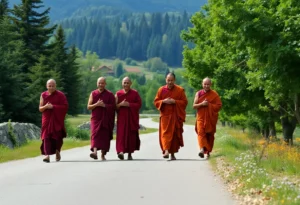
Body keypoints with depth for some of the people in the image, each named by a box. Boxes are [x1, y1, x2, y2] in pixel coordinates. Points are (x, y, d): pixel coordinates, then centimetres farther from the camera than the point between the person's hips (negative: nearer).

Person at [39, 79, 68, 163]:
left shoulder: (60, 95, -2)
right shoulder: (43, 95, 6)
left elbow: (65, 106, -8)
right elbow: (40, 108, 7)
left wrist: (53, 106, -16)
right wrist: (45, 106, -16)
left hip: (58, 119, -1)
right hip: (47, 119, 1)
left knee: (57, 136, 4)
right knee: (47, 137, -10)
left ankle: (57, 151, 31)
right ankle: (47, 155, -16)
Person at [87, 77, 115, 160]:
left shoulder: (110, 94, 4)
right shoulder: (93, 94, 7)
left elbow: (113, 107, -1)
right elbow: (88, 107, 4)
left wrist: (104, 105, -16)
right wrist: (96, 104, -14)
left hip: (106, 119, 0)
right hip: (96, 118, 0)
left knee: (105, 136, 2)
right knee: (95, 134, -17)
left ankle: (103, 154, 14)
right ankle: (95, 152, -31)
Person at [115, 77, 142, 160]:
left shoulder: (135, 93, 4)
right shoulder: (118, 93, 8)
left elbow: (139, 104, -2)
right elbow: (114, 106, 6)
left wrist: (129, 104, -13)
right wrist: (120, 104, -14)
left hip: (132, 118, 0)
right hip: (121, 118, 0)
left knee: (131, 135, 0)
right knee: (121, 134, -13)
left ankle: (130, 153, 11)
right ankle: (121, 151, -24)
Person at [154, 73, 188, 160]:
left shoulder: (180, 90, 2)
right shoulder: (161, 90, 6)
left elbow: (184, 102, 0)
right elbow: (156, 102, 6)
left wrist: (174, 102, -14)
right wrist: (163, 101, -13)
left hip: (176, 116, 0)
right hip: (165, 115, 0)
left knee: (175, 134, 3)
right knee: (165, 133, -14)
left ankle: (172, 153, 15)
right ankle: (166, 151, -25)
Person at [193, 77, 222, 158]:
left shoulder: (214, 94, 2)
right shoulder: (198, 93, 6)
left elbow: (219, 106, -3)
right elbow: (194, 105, 2)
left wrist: (209, 105, -14)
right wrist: (202, 104, -16)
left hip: (211, 118, 0)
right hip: (201, 117, 0)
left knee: (210, 135, 6)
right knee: (201, 133, -18)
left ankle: (208, 151, 20)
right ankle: (202, 149, -30)